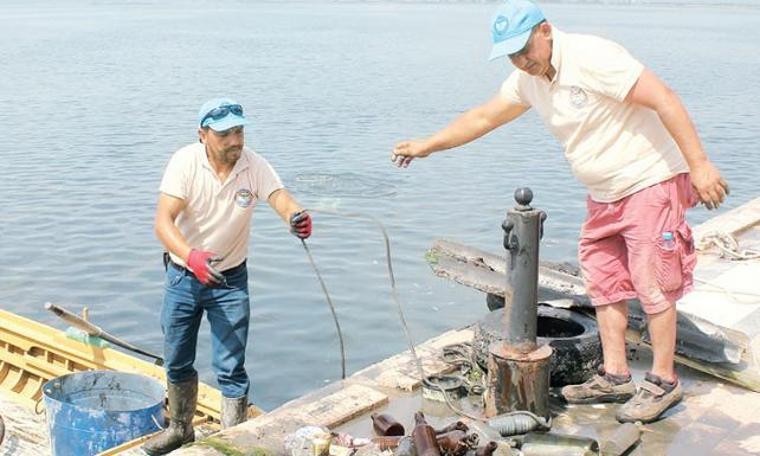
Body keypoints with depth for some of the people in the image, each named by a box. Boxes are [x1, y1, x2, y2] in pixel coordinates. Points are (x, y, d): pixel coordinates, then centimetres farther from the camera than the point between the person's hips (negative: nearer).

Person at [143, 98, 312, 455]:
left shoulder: (254, 166, -16)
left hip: (229, 279, -1)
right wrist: (191, 256, -47)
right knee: (176, 362, 17)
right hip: (182, 276, 1)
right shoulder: (185, 161, -19)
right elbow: (163, 221, -28)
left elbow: (280, 198, -33)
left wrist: (297, 217, -58)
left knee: (231, 368, -3)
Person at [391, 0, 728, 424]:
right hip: (604, 195, 9)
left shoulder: (592, 56, -22)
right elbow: (482, 118, 16)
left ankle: (663, 382, 8)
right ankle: (615, 377, 19)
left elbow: (664, 99, -25)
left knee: (654, 284, -4)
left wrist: (699, 164, -27)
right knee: (604, 283, 10)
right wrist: (427, 146, 17)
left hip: (650, 182, -9)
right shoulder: (529, 79, 4)